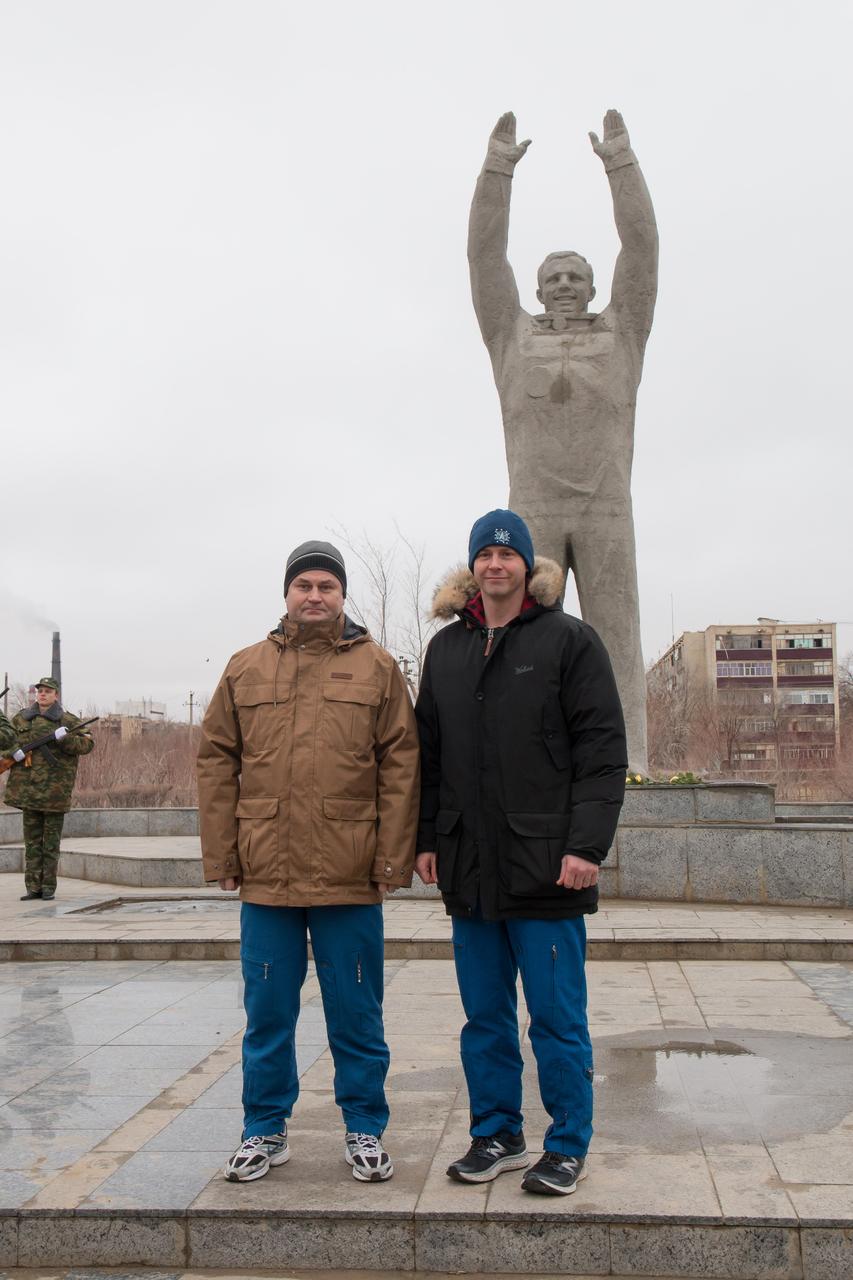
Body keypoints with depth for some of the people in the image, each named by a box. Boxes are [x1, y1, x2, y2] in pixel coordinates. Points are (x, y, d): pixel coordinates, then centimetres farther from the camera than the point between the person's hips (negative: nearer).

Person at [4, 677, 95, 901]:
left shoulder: (68, 721, 1)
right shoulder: (21, 718, 12)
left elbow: (87, 744, -5)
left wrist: (63, 738, -20)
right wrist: (14, 750, -9)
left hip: (55, 789, -3)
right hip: (28, 788, 3)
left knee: (51, 841, 3)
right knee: (32, 839, 7)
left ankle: (49, 887, 8)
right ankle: (33, 887, 12)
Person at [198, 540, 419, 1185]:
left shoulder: (378, 668, 3)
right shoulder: (246, 668, 9)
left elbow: (401, 767, -1)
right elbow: (217, 763, 8)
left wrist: (393, 860, -7)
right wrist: (222, 856, 2)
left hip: (350, 879, -2)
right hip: (266, 877, 2)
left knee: (356, 1013, 9)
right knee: (267, 1012, 12)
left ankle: (365, 1130, 24)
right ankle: (265, 1130, 27)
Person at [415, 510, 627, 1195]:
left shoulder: (570, 641, -1)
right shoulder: (446, 649, 13)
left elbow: (603, 750, -6)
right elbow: (428, 752, 17)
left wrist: (587, 844, -13)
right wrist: (427, 838, 9)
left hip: (547, 869, -5)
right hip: (469, 869, 5)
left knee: (557, 1017, 3)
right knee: (485, 1015, 13)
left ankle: (568, 1146, 18)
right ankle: (497, 1135, 27)